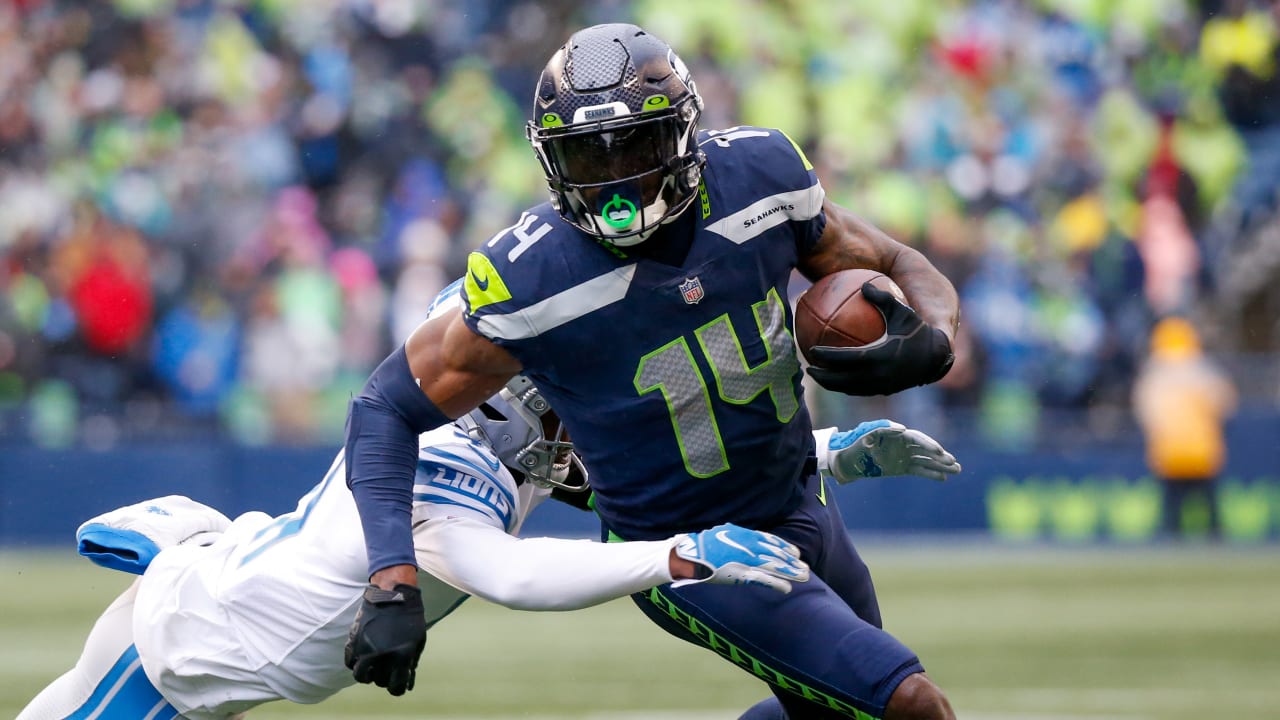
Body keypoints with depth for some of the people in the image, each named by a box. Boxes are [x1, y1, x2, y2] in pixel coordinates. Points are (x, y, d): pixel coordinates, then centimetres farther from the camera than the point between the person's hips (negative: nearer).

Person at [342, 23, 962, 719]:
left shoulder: (760, 173, -16)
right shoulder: (529, 280, -27)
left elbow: (897, 270, -2)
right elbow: (387, 409, -18)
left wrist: (929, 346, -26)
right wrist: (392, 587, -29)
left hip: (800, 501, 6)